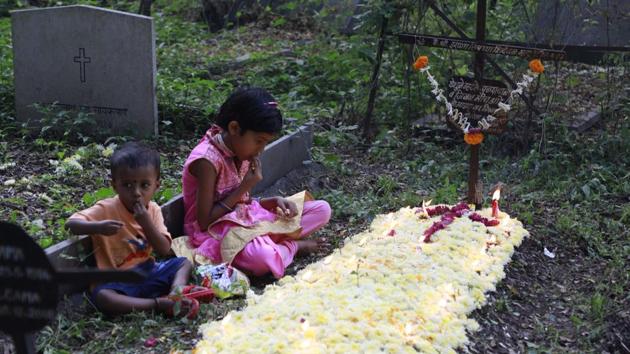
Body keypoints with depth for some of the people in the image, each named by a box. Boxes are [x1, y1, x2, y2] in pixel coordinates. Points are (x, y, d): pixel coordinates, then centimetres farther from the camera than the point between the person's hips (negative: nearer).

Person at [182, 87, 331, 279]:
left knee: (322, 209, 1)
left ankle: (268, 242, -9)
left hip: (246, 217, 8)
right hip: (215, 230, -8)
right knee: (262, 257, -40)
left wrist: (274, 201, -7)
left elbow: (241, 202, 12)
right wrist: (244, 187, -20)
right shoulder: (207, 160, -23)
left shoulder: (240, 150, 2)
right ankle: (293, 245, -8)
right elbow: (204, 221, -20)